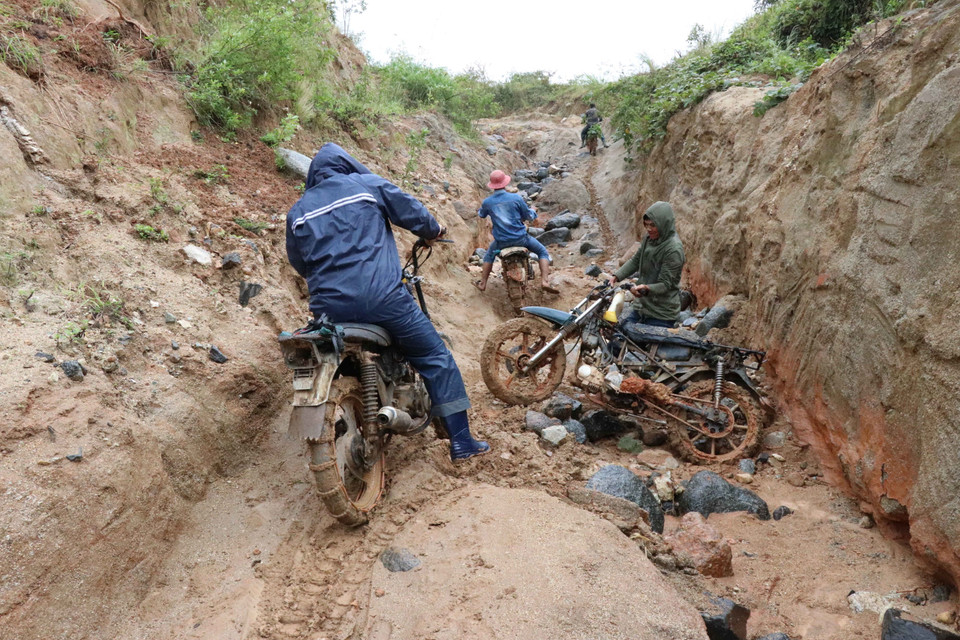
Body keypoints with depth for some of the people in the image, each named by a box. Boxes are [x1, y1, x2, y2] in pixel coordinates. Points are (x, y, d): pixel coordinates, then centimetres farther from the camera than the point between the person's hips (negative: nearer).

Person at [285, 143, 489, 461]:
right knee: (435, 357, 8)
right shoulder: (367, 184, 8)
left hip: (328, 307, 4)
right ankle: (460, 440, 8)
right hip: (381, 297, -4)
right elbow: (410, 211, 11)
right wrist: (434, 230, 31)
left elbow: (298, 263, 25)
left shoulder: (297, 211, 17)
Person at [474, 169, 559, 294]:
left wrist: (481, 209, 41)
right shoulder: (516, 198, -10)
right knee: (542, 251, 16)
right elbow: (529, 216, 1)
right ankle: (545, 281, 0)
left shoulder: (487, 202, -6)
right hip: (520, 238, -2)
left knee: (489, 256, 32)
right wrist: (533, 211, 24)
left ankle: (483, 283, 33)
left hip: (501, 241, 2)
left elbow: (481, 214, 17)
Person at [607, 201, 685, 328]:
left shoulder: (674, 249, -22)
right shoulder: (649, 238, 1)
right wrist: (616, 276, -3)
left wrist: (647, 288, -40)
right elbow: (635, 261, 10)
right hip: (641, 304, 7)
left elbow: (665, 284, -22)